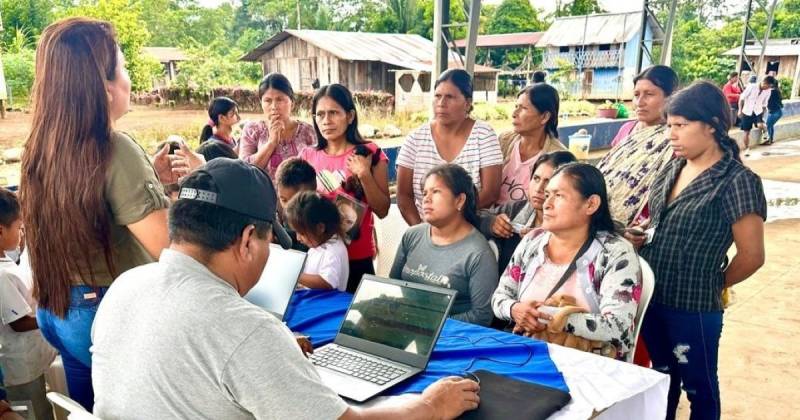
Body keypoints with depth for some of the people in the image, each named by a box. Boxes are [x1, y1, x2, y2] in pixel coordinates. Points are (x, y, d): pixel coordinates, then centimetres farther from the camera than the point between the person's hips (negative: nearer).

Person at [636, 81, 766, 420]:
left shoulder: (737, 181, -17)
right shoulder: (672, 169, 5)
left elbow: (751, 256, -13)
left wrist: (713, 285, 0)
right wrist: (639, 237, 2)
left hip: (693, 308, -6)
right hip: (651, 298, 6)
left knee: (699, 389, 15)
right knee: (662, 377, 24)